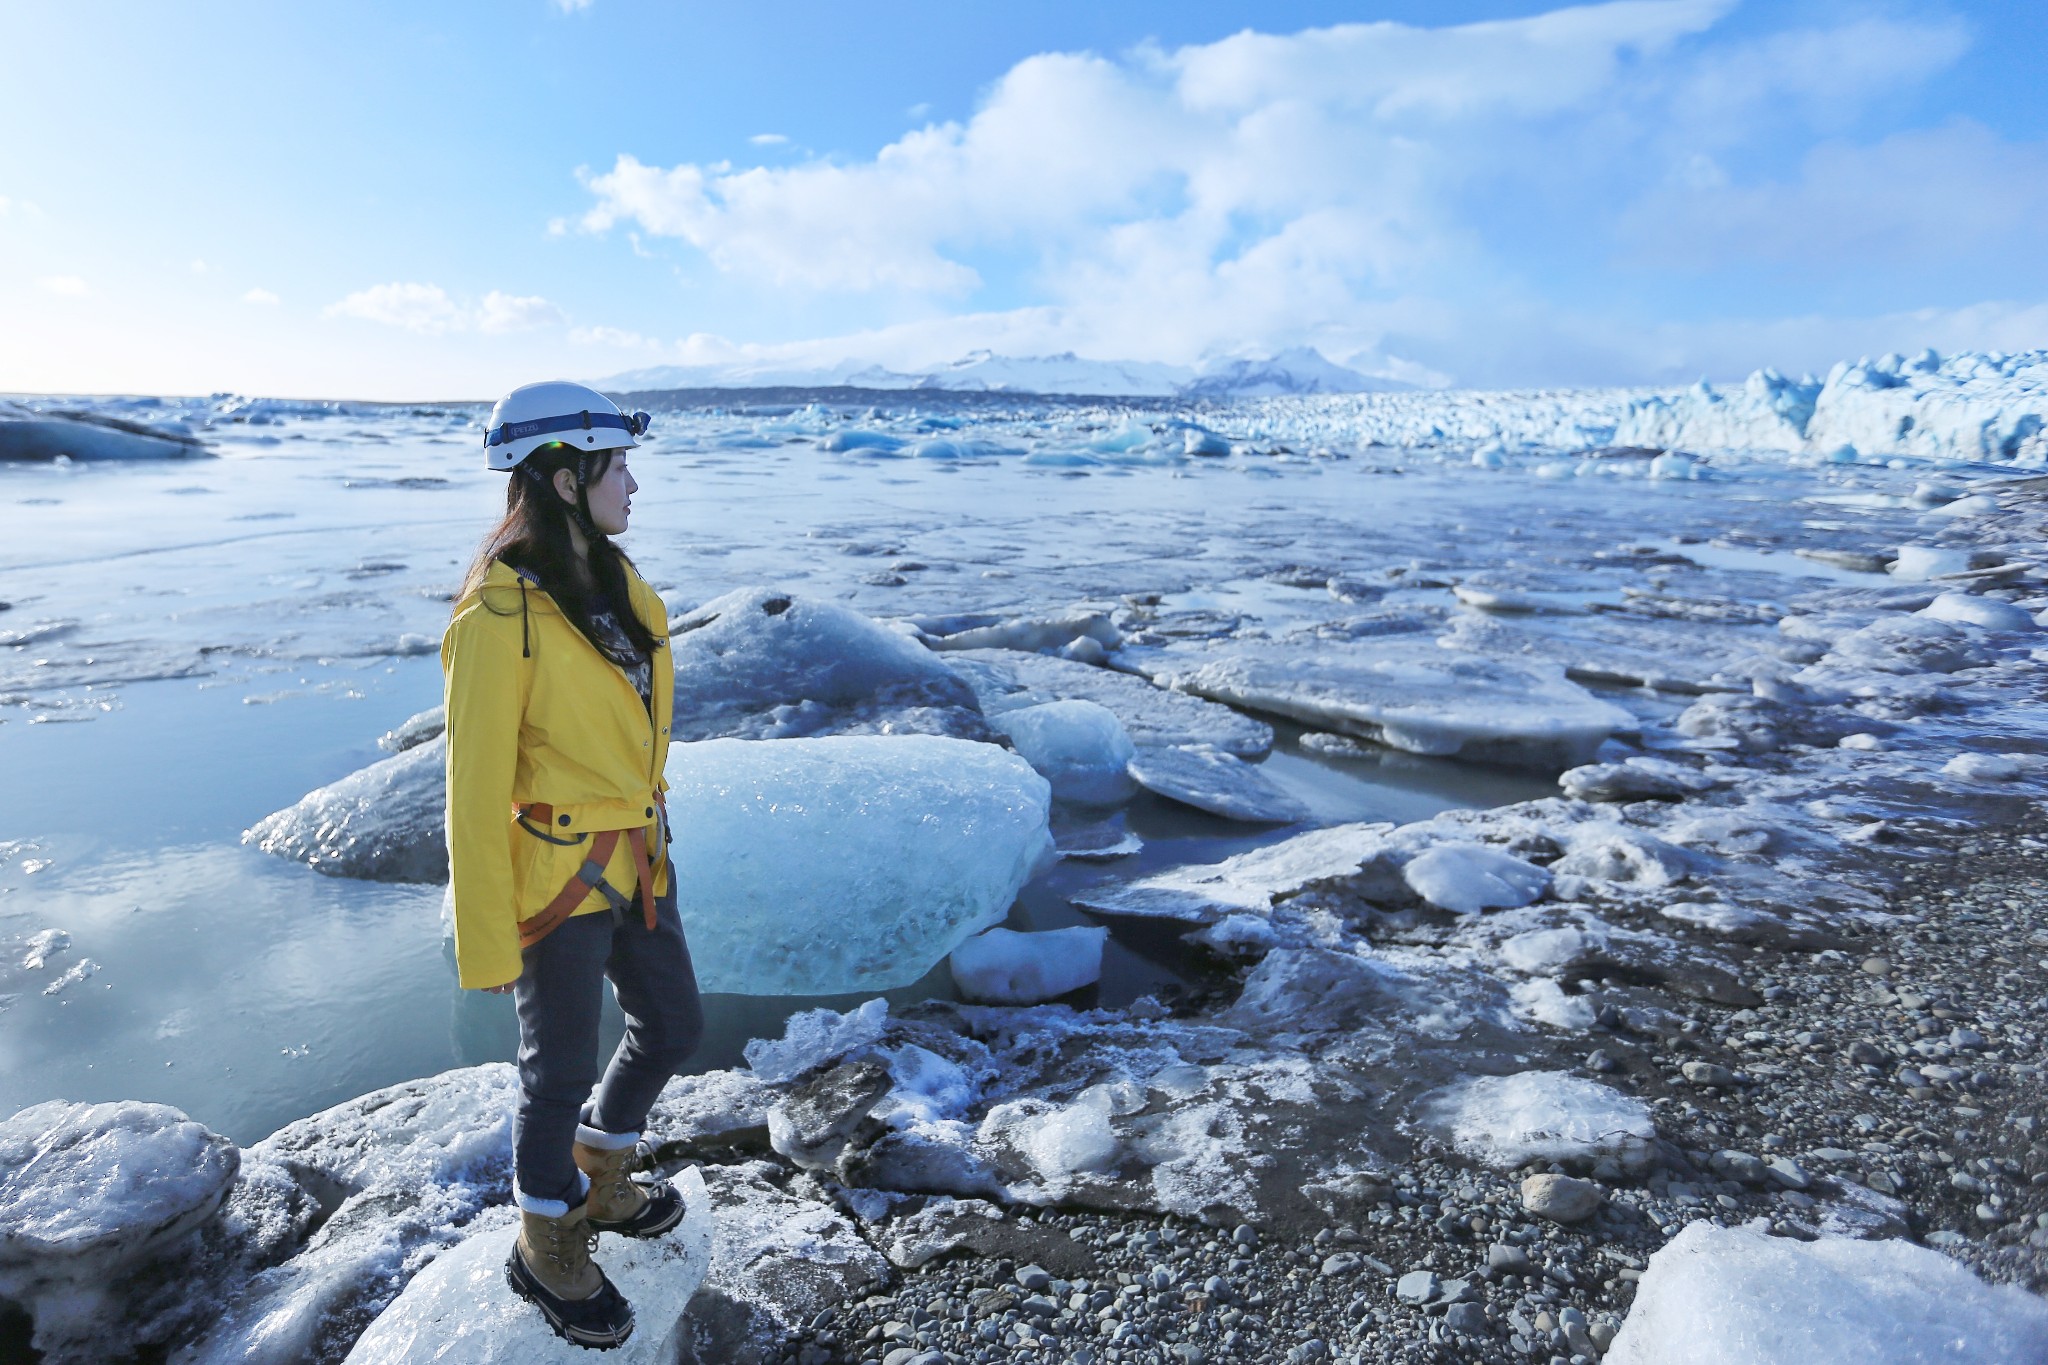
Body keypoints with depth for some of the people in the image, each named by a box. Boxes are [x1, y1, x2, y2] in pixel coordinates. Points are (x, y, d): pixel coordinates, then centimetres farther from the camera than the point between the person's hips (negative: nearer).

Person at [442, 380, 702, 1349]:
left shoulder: (614, 582, 2)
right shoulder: (498, 618, -22)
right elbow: (475, 794, -17)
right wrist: (486, 949, -12)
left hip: (632, 862, 8)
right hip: (552, 877, -8)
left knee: (672, 1028, 21)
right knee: (562, 1069, 12)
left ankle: (600, 1183, 48)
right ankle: (547, 1249, 39)